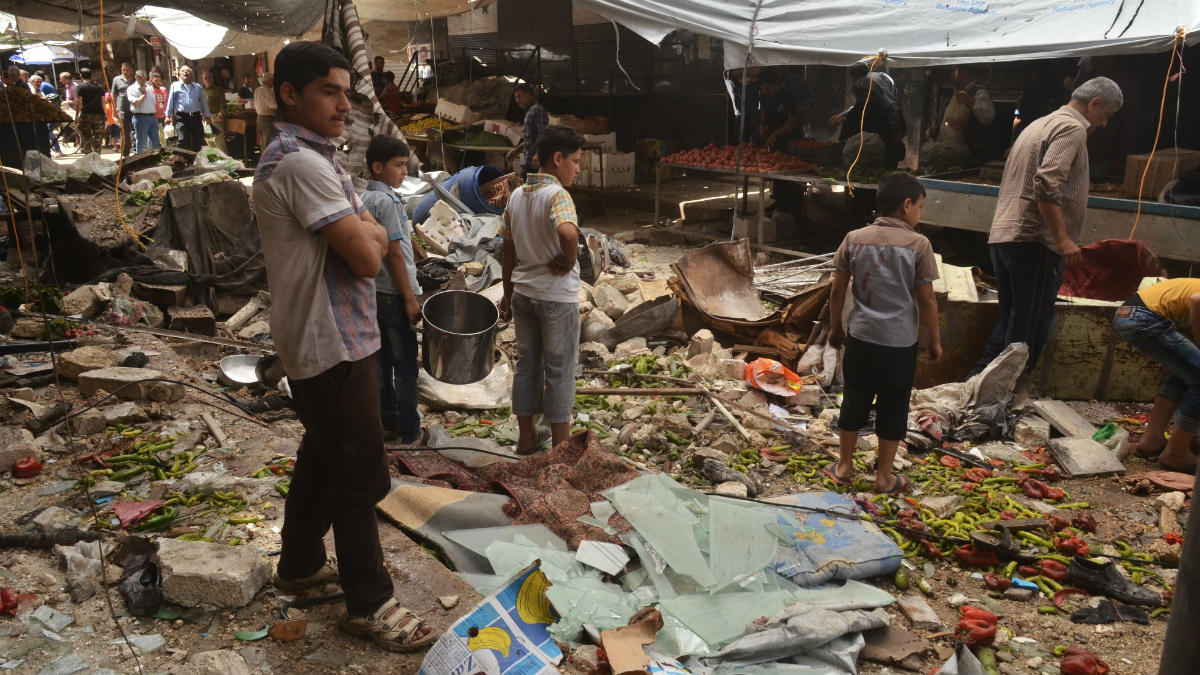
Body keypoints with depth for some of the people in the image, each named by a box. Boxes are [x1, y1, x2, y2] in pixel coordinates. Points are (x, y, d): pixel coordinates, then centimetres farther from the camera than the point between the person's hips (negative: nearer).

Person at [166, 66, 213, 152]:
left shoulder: (198, 87, 16)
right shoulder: (175, 86, 9)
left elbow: (203, 102, 19)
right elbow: (170, 101, 7)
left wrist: (207, 115, 16)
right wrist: (168, 115, 1)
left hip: (196, 117, 3)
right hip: (181, 117, -3)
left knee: (199, 142, 3)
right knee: (184, 142, -11)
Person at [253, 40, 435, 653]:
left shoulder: (316, 159, 14)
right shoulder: (301, 164, -20)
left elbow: (371, 240, 14)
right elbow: (367, 256, -23)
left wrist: (364, 232, -6)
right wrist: (370, 231, -4)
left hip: (334, 339, 11)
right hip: (333, 347, -11)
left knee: (323, 454, 22)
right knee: (359, 475, -1)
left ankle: (300, 563, 39)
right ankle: (368, 604, 13)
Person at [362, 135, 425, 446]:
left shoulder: (363, 199, 10)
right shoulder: (386, 201, -16)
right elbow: (395, 254, -18)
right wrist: (410, 298, -15)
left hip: (374, 292, 9)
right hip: (394, 294, -9)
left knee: (382, 362, 14)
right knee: (405, 366, 0)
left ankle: (387, 424, 23)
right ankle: (410, 433, 7)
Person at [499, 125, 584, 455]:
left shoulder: (517, 195, 5)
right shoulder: (557, 194, -18)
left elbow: (508, 251, 10)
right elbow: (568, 233, -39)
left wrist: (508, 293, 18)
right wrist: (569, 260, -20)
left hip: (523, 293, 7)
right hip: (557, 297, -6)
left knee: (526, 363, 16)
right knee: (559, 371, 5)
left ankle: (526, 437, 27)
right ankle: (561, 447, 16)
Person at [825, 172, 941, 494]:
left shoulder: (854, 239, -2)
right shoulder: (918, 244, -11)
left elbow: (838, 290, 1)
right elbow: (927, 300, -8)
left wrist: (835, 328, 15)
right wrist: (934, 340, 4)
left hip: (860, 337, 3)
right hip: (899, 343, -3)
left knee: (854, 402, 15)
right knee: (892, 408, 10)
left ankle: (844, 467, 26)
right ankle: (884, 477, 21)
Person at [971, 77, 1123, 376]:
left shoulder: (1040, 124, 25)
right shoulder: (1072, 128, -6)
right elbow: (1047, 185, -21)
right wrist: (1063, 239, -22)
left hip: (1002, 234, 10)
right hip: (1034, 240, -9)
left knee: (1008, 320, 13)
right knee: (1030, 328, -4)